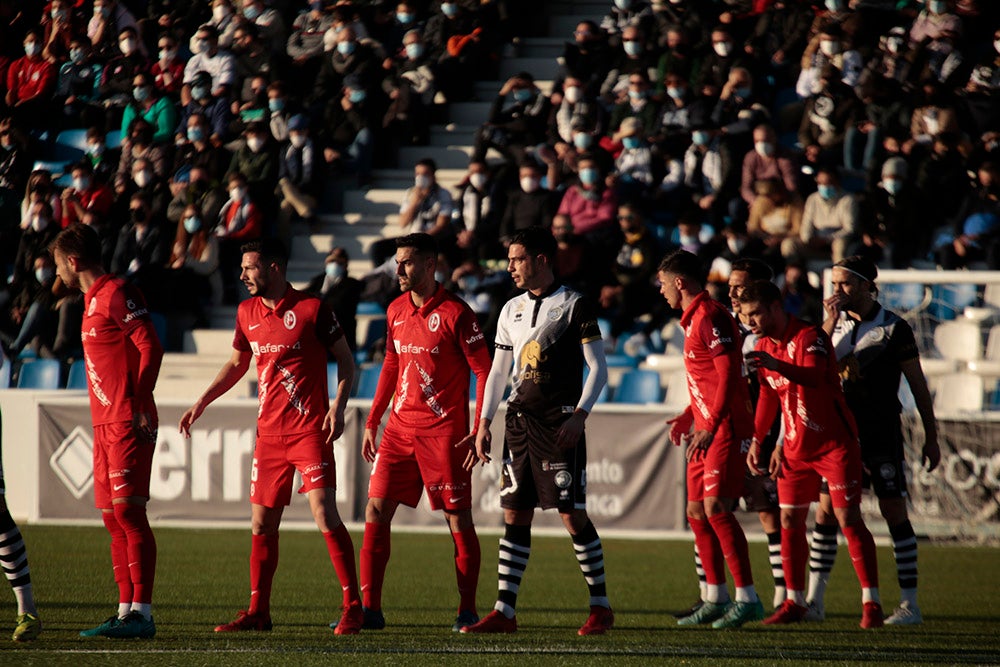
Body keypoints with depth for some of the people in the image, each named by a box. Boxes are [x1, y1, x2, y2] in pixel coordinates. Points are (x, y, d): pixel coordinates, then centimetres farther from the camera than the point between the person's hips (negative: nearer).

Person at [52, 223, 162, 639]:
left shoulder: (117, 294, -9)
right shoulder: (94, 300, 20)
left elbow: (150, 348, -17)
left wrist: (139, 405, -21)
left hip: (128, 422, -10)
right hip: (106, 425, 10)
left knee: (128, 511, -12)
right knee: (113, 517, 7)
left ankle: (142, 613, -14)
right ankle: (127, 611, 9)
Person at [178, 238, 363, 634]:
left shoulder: (311, 309, -7)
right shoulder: (247, 313, 10)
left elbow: (345, 360, -1)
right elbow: (237, 364, 25)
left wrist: (338, 406, -13)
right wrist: (202, 403, 19)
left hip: (310, 430, -6)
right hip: (269, 434, 6)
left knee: (324, 513, -14)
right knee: (261, 524, 7)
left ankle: (352, 607, -10)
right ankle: (258, 612, 16)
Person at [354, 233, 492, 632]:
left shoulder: (455, 313, -10)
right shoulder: (396, 311, 10)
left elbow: (484, 371, -8)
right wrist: (372, 422, 18)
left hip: (445, 431, -6)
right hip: (400, 427, 6)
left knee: (458, 518, -1)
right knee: (376, 509, -2)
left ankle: (467, 610, 9)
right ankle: (369, 609, -1)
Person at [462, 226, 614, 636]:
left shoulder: (574, 306, -4)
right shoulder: (512, 310, 15)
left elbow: (598, 368, -6)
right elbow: (498, 371, 19)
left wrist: (579, 415, -16)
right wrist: (484, 423, 12)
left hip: (559, 423, -6)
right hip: (520, 420, 6)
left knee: (572, 515, -7)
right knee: (515, 516, 3)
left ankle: (601, 607, 3)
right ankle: (504, 613, 2)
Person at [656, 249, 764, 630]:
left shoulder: (711, 317, -13)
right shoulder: (693, 319, 18)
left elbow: (728, 375, -20)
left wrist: (711, 426, -24)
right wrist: (689, 417, 25)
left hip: (725, 429, -10)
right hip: (706, 429, 10)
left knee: (716, 507, -15)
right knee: (696, 511, 9)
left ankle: (747, 598, -13)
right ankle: (715, 599, 15)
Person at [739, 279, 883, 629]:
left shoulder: (810, 337, -17)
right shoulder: (763, 347, 8)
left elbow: (814, 376, -37)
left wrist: (777, 365, -54)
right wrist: (757, 440, 13)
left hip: (835, 443, -7)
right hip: (797, 449, 7)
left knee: (848, 518, -10)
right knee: (790, 519, 4)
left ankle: (871, 603, -9)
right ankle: (794, 601, 12)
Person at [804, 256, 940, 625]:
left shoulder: (894, 328, -5)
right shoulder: (834, 323, 9)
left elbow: (917, 384, 0)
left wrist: (930, 438, 0)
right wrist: (830, 322, -12)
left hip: (881, 432, -4)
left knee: (894, 512, -5)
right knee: (826, 512, 1)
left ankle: (909, 604, -2)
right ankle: (814, 600, 6)